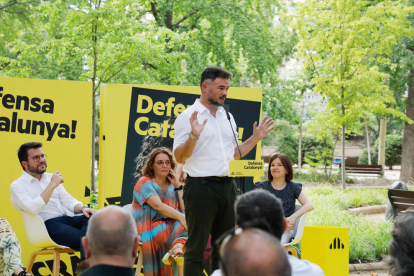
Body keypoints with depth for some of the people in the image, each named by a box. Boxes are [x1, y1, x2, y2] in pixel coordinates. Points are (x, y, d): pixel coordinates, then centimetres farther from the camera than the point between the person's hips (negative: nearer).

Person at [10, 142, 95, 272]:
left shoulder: (51, 177, 23)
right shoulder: (17, 186, 2)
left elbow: (67, 200, 16)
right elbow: (33, 209, -16)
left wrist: (82, 208, -7)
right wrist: (52, 185, -14)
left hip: (66, 219, 6)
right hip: (46, 227, -6)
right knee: (86, 238, -31)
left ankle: (85, 261, -38)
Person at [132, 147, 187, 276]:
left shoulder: (172, 186, 18)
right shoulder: (145, 182, 0)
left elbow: (185, 210, 2)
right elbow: (158, 205, -18)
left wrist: (178, 186, 1)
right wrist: (181, 217, -31)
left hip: (170, 228, 5)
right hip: (149, 231, -5)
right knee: (184, 226, -30)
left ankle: (177, 249, -51)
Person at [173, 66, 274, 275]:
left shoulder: (227, 117, 16)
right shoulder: (188, 117, -5)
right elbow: (179, 157, -11)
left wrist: (255, 139, 12)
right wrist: (194, 136, -25)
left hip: (227, 186, 7)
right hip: (201, 186, -7)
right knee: (196, 247, -2)